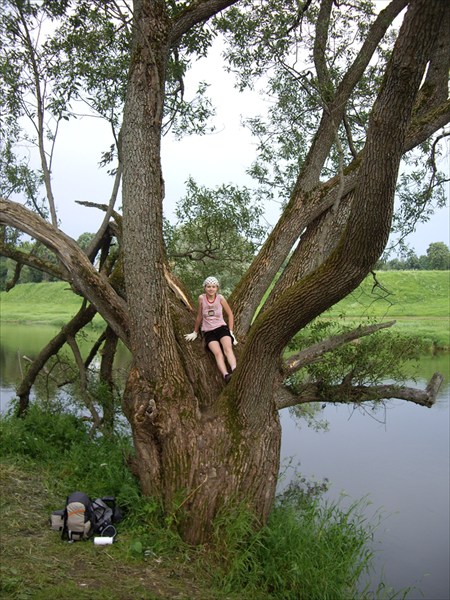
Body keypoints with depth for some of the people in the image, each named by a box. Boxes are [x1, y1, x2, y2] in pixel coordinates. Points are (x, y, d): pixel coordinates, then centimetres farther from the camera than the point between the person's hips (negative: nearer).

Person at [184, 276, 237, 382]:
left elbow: (230, 314, 8)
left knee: (228, 348, -31)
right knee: (218, 353, -28)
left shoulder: (220, 298, -3)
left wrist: (231, 332, 4)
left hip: (221, 328, 0)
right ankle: (226, 375, -51)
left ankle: (235, 371, -52)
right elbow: (199, 316, 10)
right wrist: (195, 332, 18)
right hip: (208, 331, 0)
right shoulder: (201, 298, -3)